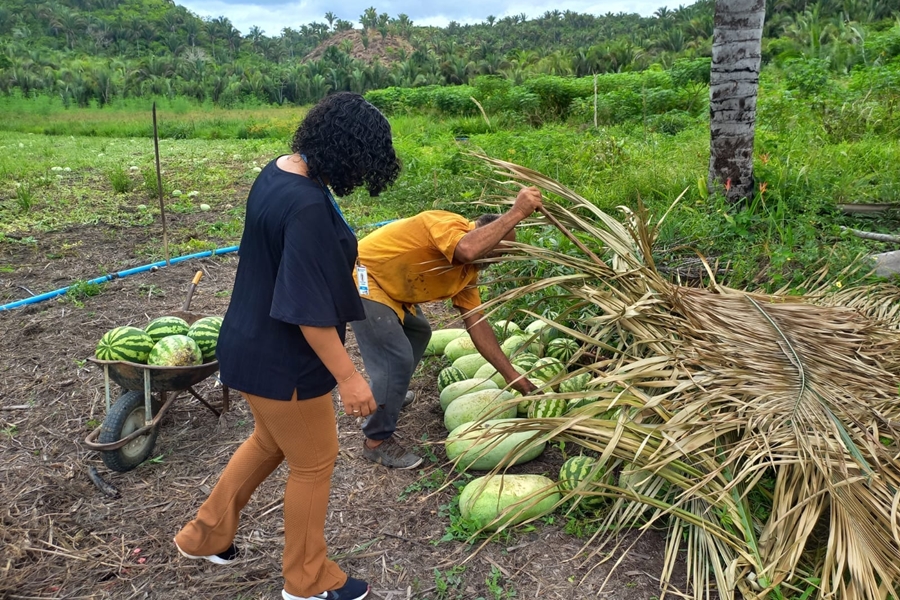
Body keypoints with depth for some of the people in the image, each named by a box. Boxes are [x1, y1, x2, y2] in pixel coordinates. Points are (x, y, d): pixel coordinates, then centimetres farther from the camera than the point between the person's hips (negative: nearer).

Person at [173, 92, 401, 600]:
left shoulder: (279, 170, 0)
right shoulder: (307, 207, -30)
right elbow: (308, 308, -29)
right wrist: (347, 375, -21)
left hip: (255, 343, 10)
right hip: (282, 357, -10)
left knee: (270, 440, 29)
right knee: (314, 462, 10)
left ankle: (206, 535, 45)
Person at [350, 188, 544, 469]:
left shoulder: (468, 270, 4)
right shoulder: (449, 224, -22)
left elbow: (476, 323, 3)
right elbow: (467, 250, -47)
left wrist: (511, 375, 0)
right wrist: (517, 212, -39)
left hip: (387, 288, 10)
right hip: (363, 281, -10)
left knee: (418, 332, 27)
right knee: (397, 359, -14)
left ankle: (386, 394, 46)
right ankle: (377, 441, 3)